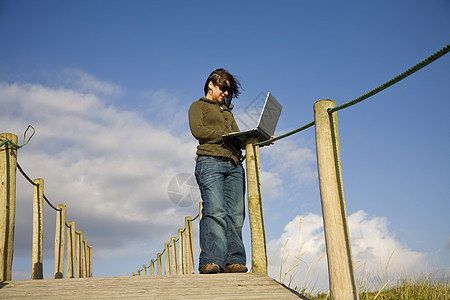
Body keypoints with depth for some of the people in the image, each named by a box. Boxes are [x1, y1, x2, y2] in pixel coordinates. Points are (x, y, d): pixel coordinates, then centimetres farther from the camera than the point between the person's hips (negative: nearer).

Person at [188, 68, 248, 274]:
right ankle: (211, 261, -22)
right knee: (215, 211, -19)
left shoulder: (228, 112, 33)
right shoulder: (198, 106, 15)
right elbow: (197, 130, -3)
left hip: (234, 165, 6)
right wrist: (224, 135, -8)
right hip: (210, 162, -6)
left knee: (235, 214, -5)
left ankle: (233, 261, -6)